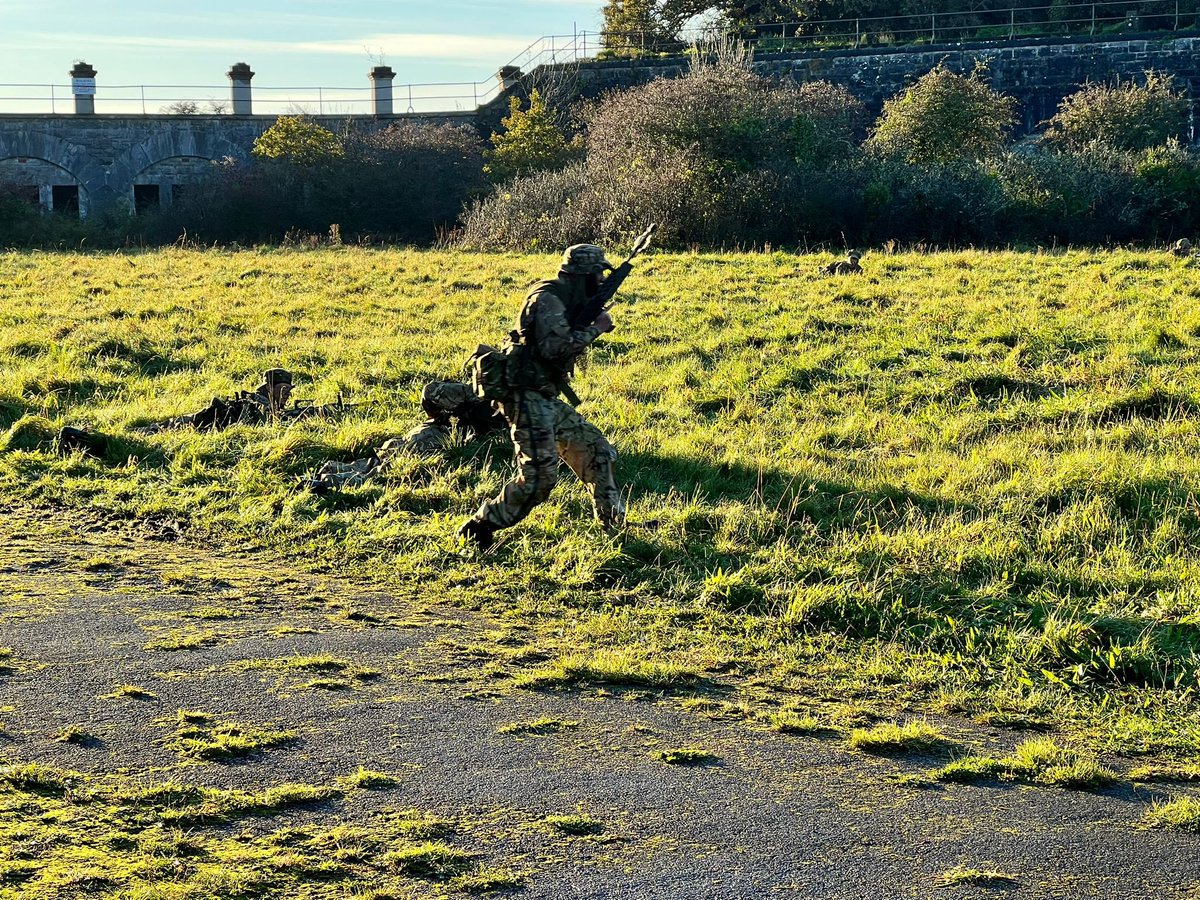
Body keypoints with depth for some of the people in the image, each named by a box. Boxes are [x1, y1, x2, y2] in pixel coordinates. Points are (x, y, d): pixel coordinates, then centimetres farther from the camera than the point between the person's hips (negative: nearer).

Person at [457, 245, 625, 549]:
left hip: (547, 400, 10)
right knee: (539, 477, -15)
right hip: (528, 399, -10)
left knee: (595, 451, 12)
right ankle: (477, 529, -8)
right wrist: (595, 329, -15)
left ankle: (614, 524, 20)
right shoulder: (548, 299, -15)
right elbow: (555, 348, -26)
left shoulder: (566, 301, 15)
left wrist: (594, 326, 10)